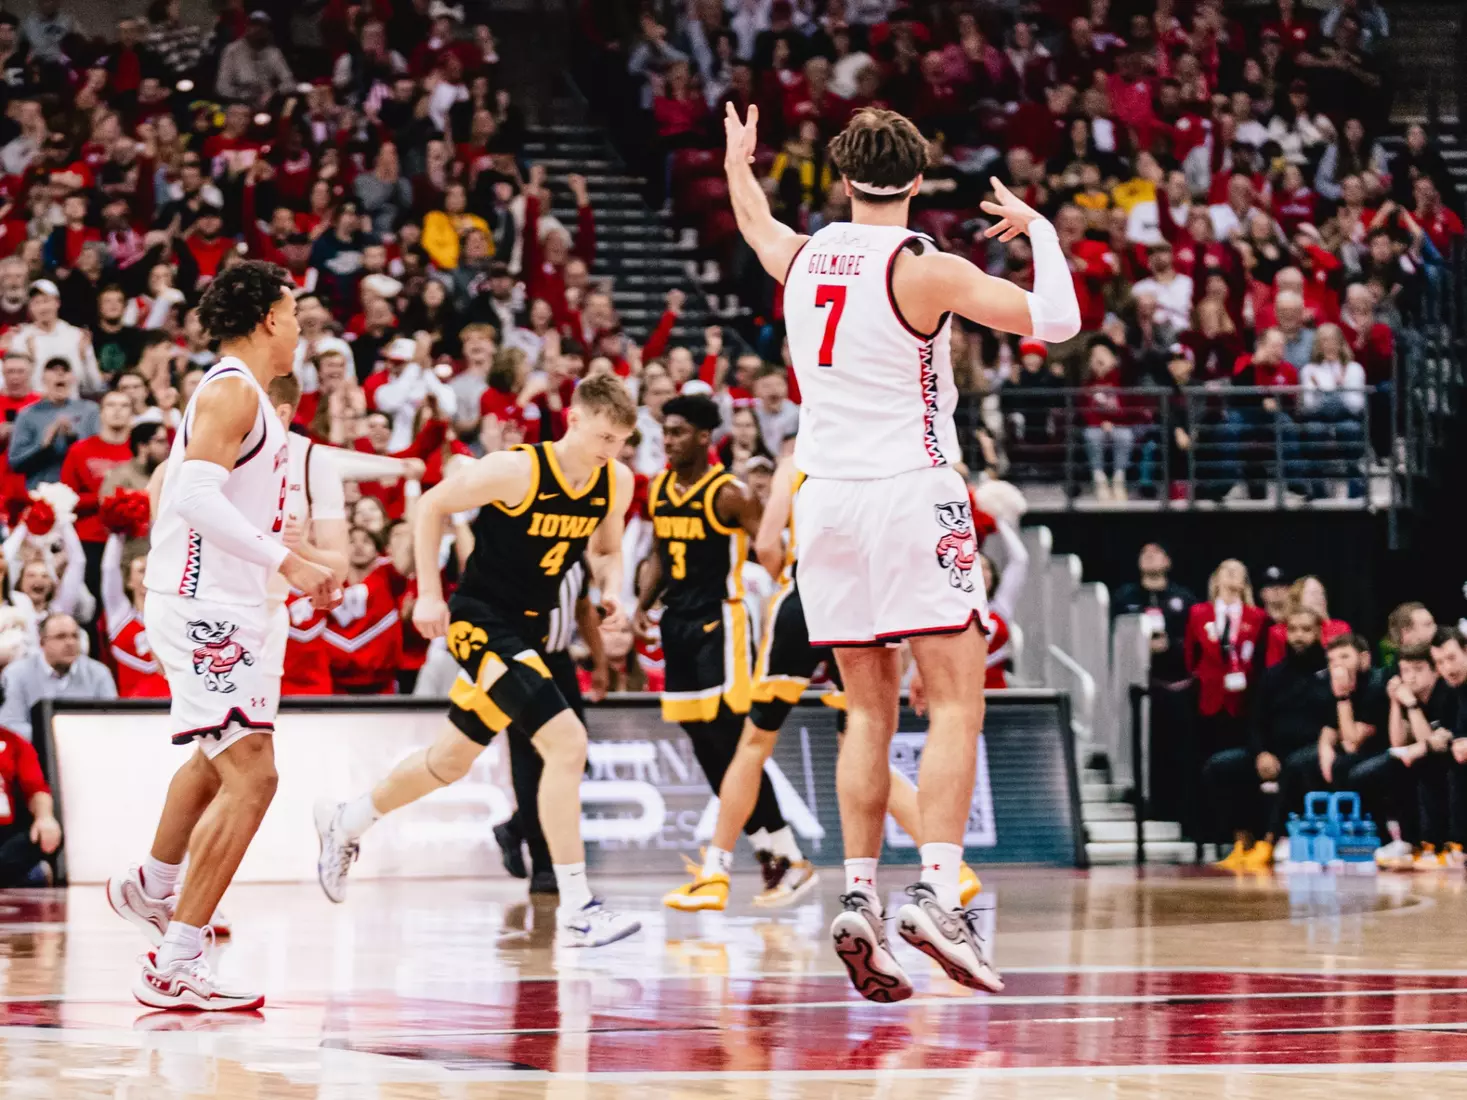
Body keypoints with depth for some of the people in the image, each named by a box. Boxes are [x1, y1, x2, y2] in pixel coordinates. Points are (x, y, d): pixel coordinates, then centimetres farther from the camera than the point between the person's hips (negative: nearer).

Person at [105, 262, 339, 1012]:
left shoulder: (236, 394, 16)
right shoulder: (232, 391, -15)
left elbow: (170, 487, 27)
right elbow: (196, 496, -28)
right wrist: (285, 561, -29)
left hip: (220, 605, 11)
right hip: (205, 610, -11)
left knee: (218, 759, 33)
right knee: (251, 779, -19)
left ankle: (151, 888, 54)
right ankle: (174, 968, -22)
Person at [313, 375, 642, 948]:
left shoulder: (617, 483, -3)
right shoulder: (515, 471, -21)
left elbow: (605, 548, 15)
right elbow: (431, 506, -9)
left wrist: (610, 587, -7)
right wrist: (429, 593, -12)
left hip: (528, 628, 8)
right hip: (480, 618, -8)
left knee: (453, 759, 22)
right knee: (566, 741, -22)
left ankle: (346, 820, 46)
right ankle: (576, 910, -19)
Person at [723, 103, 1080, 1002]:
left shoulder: (803, 256, 8)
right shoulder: (926, 270, -8)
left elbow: (755, 225, 33)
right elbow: (1056, 321, -13)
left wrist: (739, 162, 52)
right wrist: (1039, 229, 3)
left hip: (827, 496, 6)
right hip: (912, 491, -6)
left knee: (870, 709, 10)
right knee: (956, 699, -5)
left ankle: (859, 898, 2)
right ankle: (938, 892, -19)